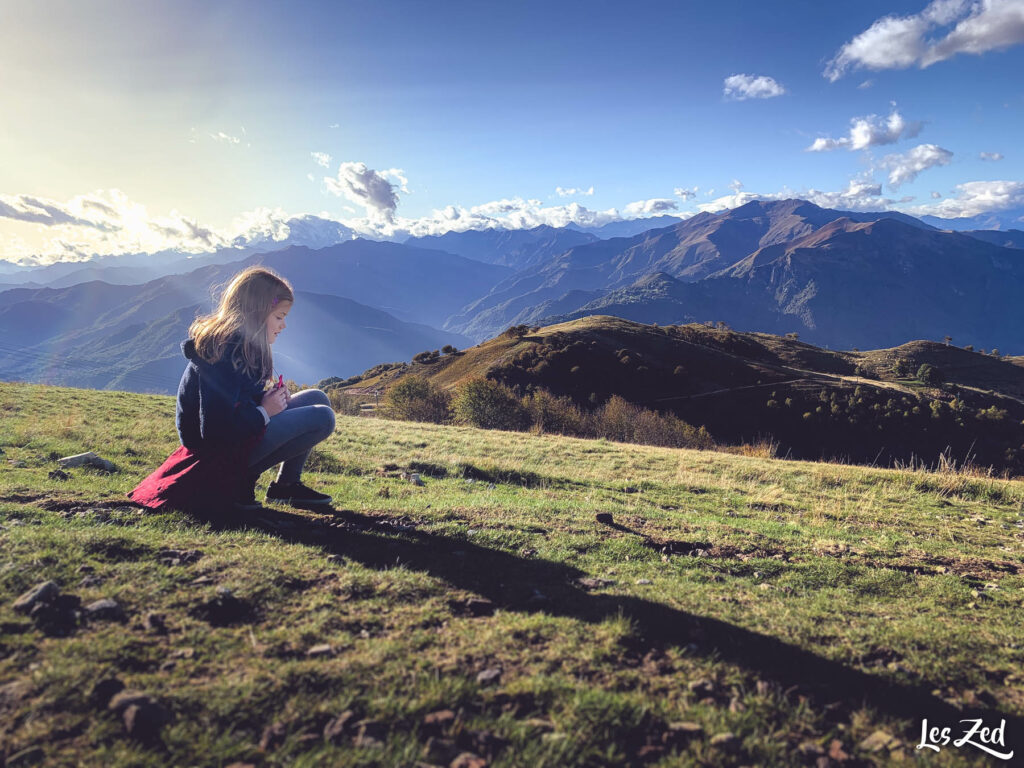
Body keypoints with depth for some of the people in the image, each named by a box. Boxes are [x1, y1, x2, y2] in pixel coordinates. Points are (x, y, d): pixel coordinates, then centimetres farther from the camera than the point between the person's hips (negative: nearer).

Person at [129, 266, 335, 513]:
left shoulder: (240, 343, 8)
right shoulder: (223, 353, -23)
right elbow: (216, 430, -28)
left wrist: (268, 398, -2)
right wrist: (264, 411, -16)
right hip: (218, 453, -10)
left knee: (316, 398, 9)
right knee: (322, 418, -17)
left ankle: (289, 484, 7)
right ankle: (240, 481, -5)